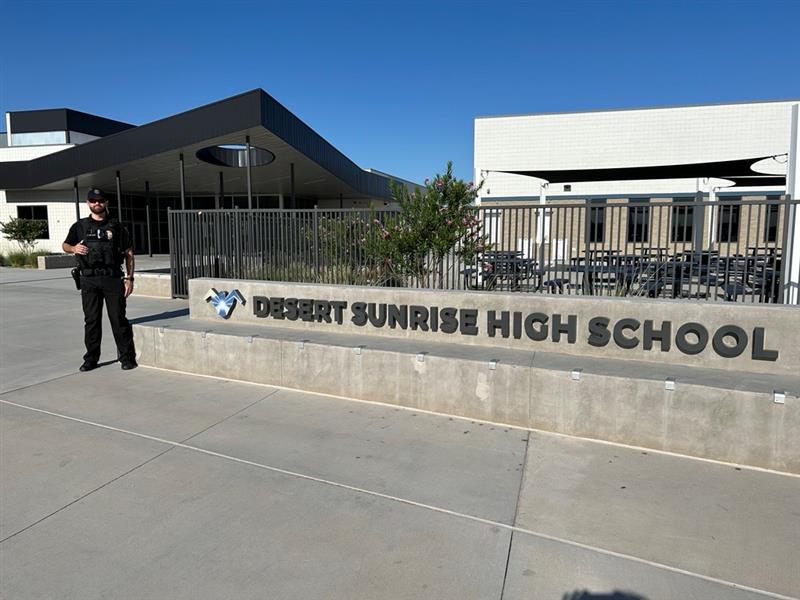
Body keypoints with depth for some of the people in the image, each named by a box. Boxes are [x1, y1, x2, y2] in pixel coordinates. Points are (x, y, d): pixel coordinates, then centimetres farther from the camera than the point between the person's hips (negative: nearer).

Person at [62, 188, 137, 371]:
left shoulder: (116, 226, 6)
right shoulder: (80, 226, 11)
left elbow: (129, 253, 5)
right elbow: (65, 245, 21)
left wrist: (129, 278, -2)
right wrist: (74, 248, -5)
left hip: (113, 279, -2)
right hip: (89, 280, 2)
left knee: (118, 318, -2)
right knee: (91, 320, 7)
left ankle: (127, 357, 5)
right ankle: (91, 359, 17)